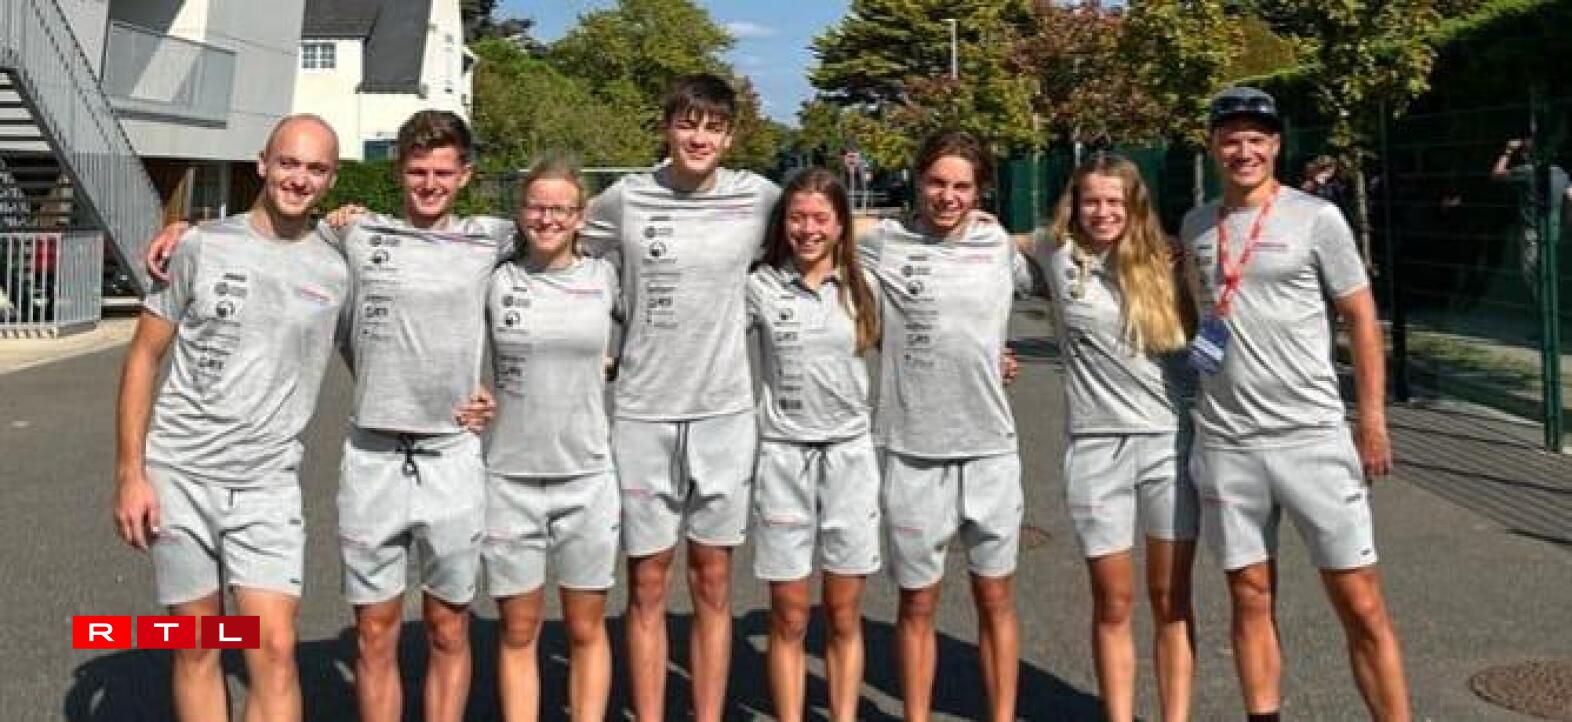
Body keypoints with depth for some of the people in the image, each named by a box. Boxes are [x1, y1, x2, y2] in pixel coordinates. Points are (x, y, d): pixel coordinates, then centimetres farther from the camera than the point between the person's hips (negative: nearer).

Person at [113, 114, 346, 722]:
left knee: (275, 650, -8)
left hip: (267, 484, 0)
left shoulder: (337, 272, 4)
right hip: (178, 474, 0)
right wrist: (129, 473, -4)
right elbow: (144, 356, 2)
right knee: (196, 648, 9)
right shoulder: (202, 246, 0)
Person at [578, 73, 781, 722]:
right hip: (642, 414, 0)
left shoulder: (757, 198, 0)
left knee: (712, 583, 9)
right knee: (648, 584, 7)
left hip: (725, 413, 1)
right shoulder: (625, 198, -1)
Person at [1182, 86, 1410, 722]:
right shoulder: (1196, 225, 9)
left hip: (1313, 436, -3)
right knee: (1250, 600, 9)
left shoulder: (1316, 217, -2)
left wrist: (1373, 421, -3)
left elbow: (1361, 319, 0)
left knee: (1360, 606, -1)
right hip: (1224, 442, 3)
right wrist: (1199, 344, 6)